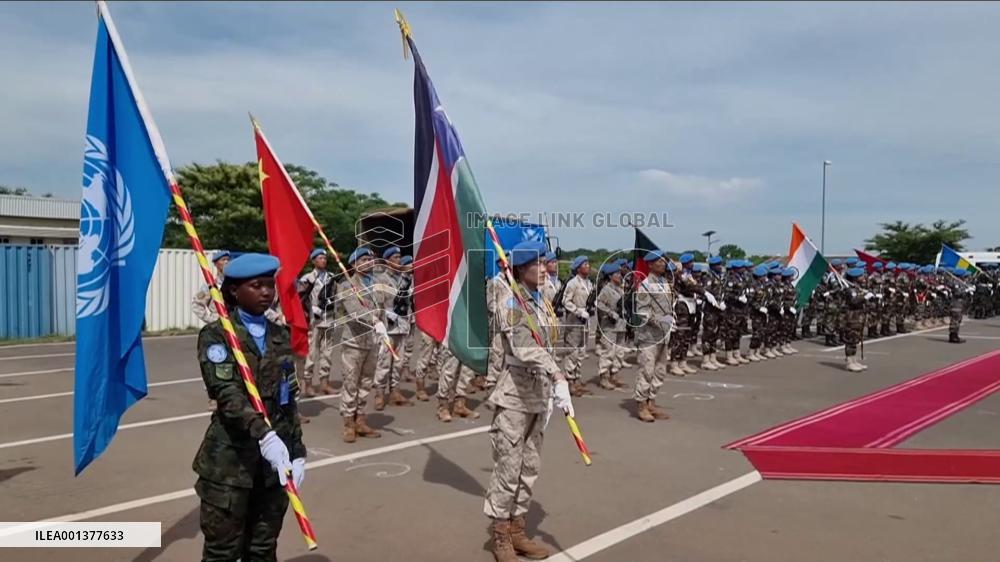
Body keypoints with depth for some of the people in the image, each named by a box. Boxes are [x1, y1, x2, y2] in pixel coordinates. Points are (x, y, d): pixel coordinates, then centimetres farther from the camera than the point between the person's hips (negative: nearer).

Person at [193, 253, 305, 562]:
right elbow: (227, 394, -20)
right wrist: (263, 434, -33)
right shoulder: (215, 335, -5)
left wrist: (297, 452, 9)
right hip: (230, 459, -4)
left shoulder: (280, 335, 9)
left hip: (275, 458, 5)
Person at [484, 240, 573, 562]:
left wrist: (549, 393, 17)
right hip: (515, 396, -8)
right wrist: (559, 378, -45)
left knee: (530, 468, 14)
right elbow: (525, 348, -33)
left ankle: (516, 531, 28)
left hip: (539, 395, 8)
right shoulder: (514, 306, -16)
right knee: (508, 469, 0)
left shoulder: (544, 304, 9)